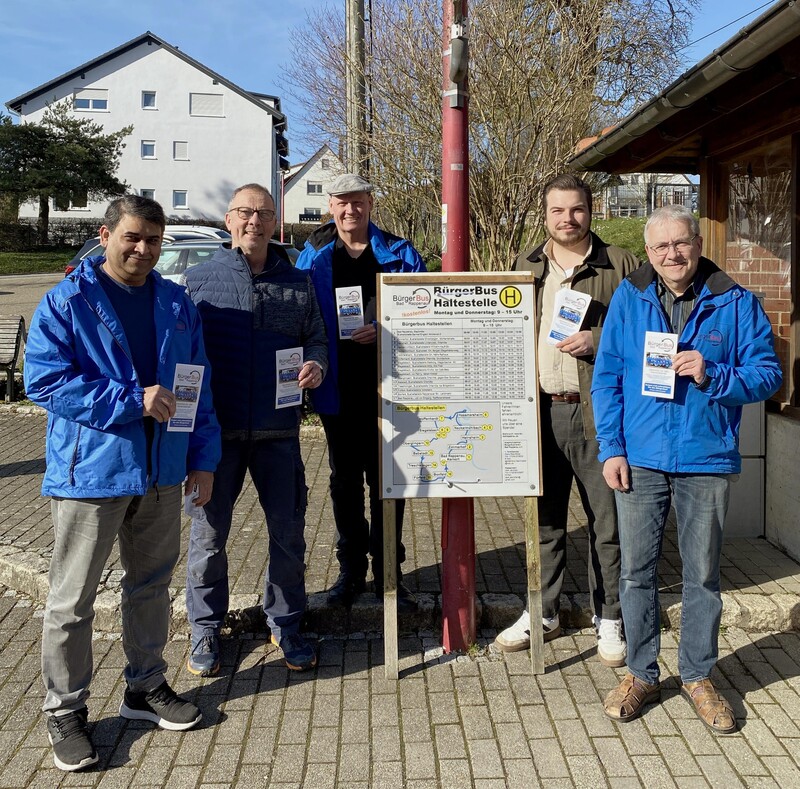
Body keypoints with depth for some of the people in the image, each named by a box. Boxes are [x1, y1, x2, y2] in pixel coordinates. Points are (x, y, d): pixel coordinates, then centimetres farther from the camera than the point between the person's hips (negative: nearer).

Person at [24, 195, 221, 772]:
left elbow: (200, 387, 11)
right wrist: (133, 401, -21)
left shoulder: (177, 305, 7)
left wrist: (203, 456, 7)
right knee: (72, 600, 4)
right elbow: (44, 380, -16)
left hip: (162, 471, 5)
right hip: (90, 471, -5)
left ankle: (146, 687, 35)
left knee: (152, 584, 17)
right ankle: (65, 713, 20)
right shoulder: (66, 302, -8)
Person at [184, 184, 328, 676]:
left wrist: (316, 364, -9)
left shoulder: (297, 283, 9)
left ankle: (286, 624, 27)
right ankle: (206, 629, 24)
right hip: (216, 430, -1)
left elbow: (316, 338, 14)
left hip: (278, 431, 2)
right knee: (208, 533, 6)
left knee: (289, 533, 8)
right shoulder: (199, 279, 3)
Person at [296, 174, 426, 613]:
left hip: (386, 385, -1)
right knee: (345, 481, 12)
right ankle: (351, 570, 25)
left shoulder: (399, 254, 2)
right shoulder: (312, 257, 6)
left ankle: (387, 572, 17)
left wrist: (384, 330, -16)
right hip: (338, 390, 2)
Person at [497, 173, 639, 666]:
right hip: (540, 409, 4)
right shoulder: (526, 267, 13)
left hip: (597, 412, -4)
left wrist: (598, 342, -16)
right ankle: (543, 612, 27)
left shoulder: (620, 265, 0)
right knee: (544, 517, 13)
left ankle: (609, 619, 19)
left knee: (607, 518, 3)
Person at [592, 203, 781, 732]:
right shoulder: (628, 299, 3)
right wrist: (611, 448, -4)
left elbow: (768, 374, -1)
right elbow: (607, 377, 3)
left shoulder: (736, 303, -1)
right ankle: (642, 674, 25)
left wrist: (712, 376, -19)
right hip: (640, 459, 1)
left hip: (708, 459, -1)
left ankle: (698, 677, 29)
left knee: (703, 574, 11)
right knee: (637, 571, 8)